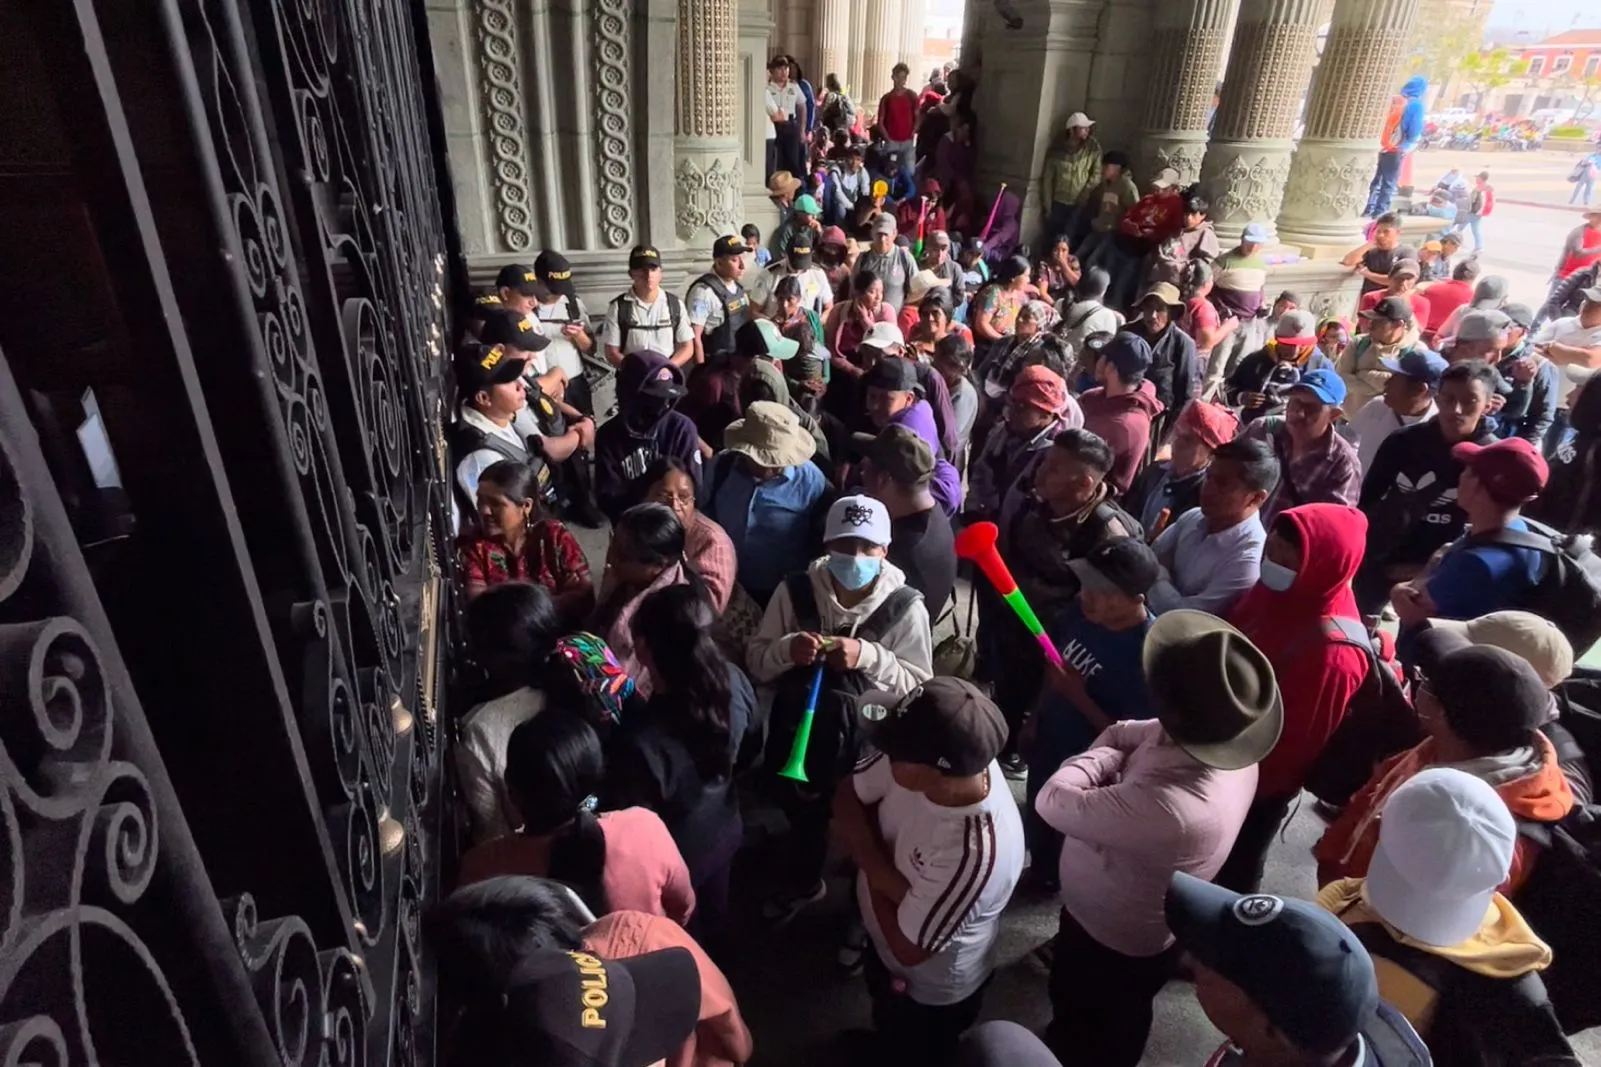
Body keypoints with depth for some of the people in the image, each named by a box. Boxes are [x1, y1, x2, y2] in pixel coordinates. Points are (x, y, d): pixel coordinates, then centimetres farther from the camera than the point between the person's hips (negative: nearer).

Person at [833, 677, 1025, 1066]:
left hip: (931, 990, -6)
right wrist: (885, 872, -26)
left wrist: (874, 865, -19)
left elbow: (908, 948, -30)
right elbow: (847, 798, -13)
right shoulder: (923, 759, -28)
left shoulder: (974, 851, -45)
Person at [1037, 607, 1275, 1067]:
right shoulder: (1225, 738, -20)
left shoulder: (1166, 807, -47)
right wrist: (1113, 748, -20)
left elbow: (1052, 800, -33)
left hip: (1111, 938, -7)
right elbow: (1124, 733, -3)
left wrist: (1103, 759, -18)